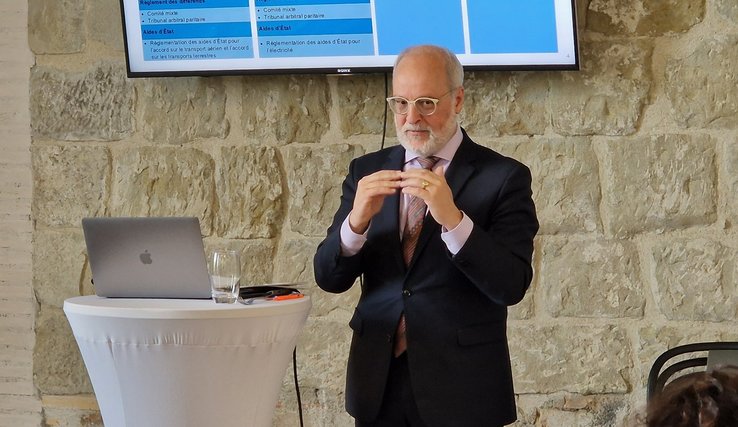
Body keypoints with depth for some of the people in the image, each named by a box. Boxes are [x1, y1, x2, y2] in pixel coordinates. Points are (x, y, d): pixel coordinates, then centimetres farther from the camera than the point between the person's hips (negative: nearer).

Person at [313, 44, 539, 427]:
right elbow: (329, 278, 0)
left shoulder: (503, 177, -6)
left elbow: (511, 286, -15)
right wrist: (357, 220, -18)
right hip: (379, 384, 3)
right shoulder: (367, 172, 5)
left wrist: (452, 218, -27)